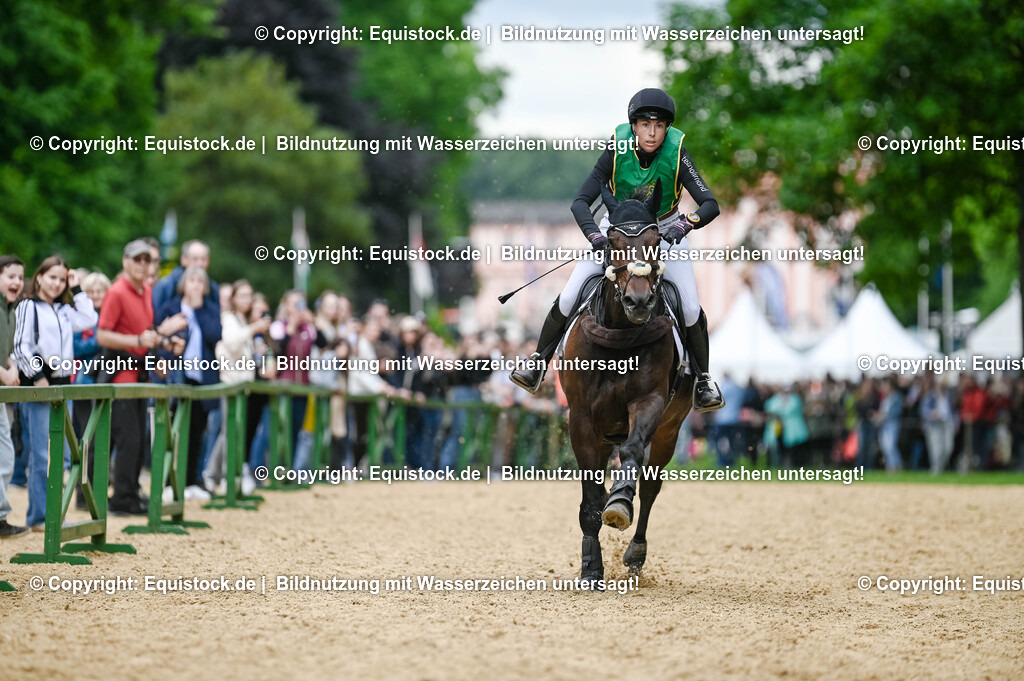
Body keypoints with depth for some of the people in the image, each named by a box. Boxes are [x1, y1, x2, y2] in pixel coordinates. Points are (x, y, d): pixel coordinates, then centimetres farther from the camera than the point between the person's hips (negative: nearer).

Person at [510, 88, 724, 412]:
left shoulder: (676, 153, -25)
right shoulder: (617, 150, -23)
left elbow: (710, 205, -29)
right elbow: (580, 202, -22)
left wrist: (685, 225, -49)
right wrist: (595, 236, -40)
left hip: (665, 230, -1)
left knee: (690, 309, -13)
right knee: (569, 297, -10)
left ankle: (702, 379, 8)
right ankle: (538, 362, 8)